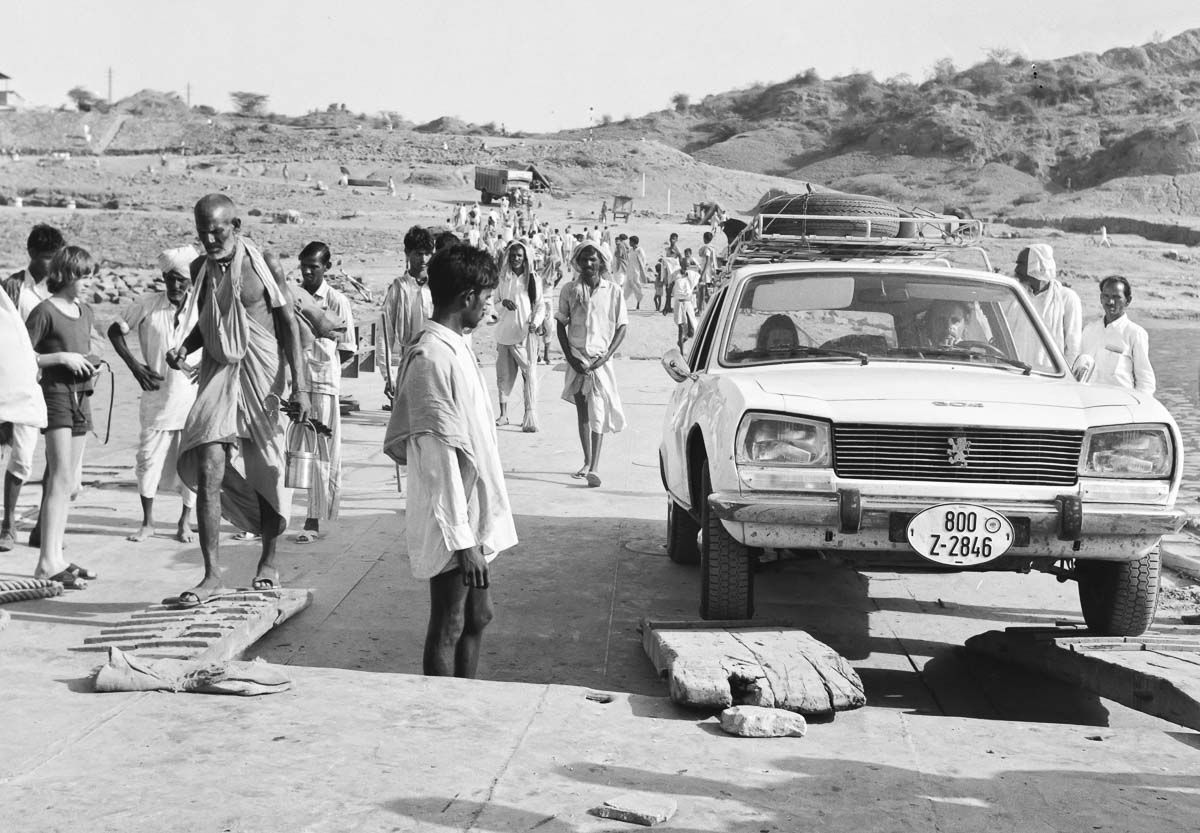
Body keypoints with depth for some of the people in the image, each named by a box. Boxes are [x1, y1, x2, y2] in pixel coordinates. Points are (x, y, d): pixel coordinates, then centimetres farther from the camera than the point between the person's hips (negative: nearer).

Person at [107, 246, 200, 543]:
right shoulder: (149, 306, -3)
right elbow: (115, 330, 7)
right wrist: (134, 366, -2)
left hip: (194, 399, 0)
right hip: (157, 398, 0)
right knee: (149, 457, 2)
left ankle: (185, 521, 20)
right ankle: (147, 522, 17)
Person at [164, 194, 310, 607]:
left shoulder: (264, 264, -5)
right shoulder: (201, 268, 7)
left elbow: (289, 325, -2)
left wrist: (299, 386, -9)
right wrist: (183, 347, -1)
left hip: (261, 372, -3)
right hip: (218, 372, 3)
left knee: (266, 472, 6)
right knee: (207, 471, -11)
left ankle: (269, 560, 28)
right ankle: (212, 574, -7)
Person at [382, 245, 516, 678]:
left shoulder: (454, 349, 10)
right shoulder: (434, 358, -20)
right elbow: (442, 458, -23)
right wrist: (463, 539, -24)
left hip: (475, 518, 10)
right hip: (453, 525, -10)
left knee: (476, 617, 18)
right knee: (449, 627, 2)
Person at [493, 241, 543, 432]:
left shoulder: (533, 279, 4)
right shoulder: (501, 278, 7)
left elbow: (539, 305, 4)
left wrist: (535, 322, -13)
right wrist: (503, 303, -12)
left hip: (525, 332, -2)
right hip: (504, 331, 2)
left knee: (529, 372, -8)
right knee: (503, 373, 5)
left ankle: (530, 415, -8)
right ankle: (503, 414, 15)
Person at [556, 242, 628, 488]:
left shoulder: (613, 291, 0)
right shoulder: (569, 291, 3)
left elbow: (622, 327, 2)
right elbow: (561, 326, 7)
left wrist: (606, 355, -10)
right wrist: (570, 357, -4)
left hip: (601, 360, -2)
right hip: (577, 359, 2)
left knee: (597, 412, -10)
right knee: (582, 411, 9)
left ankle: (594, 468, -15)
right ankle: (587, 462, 22)